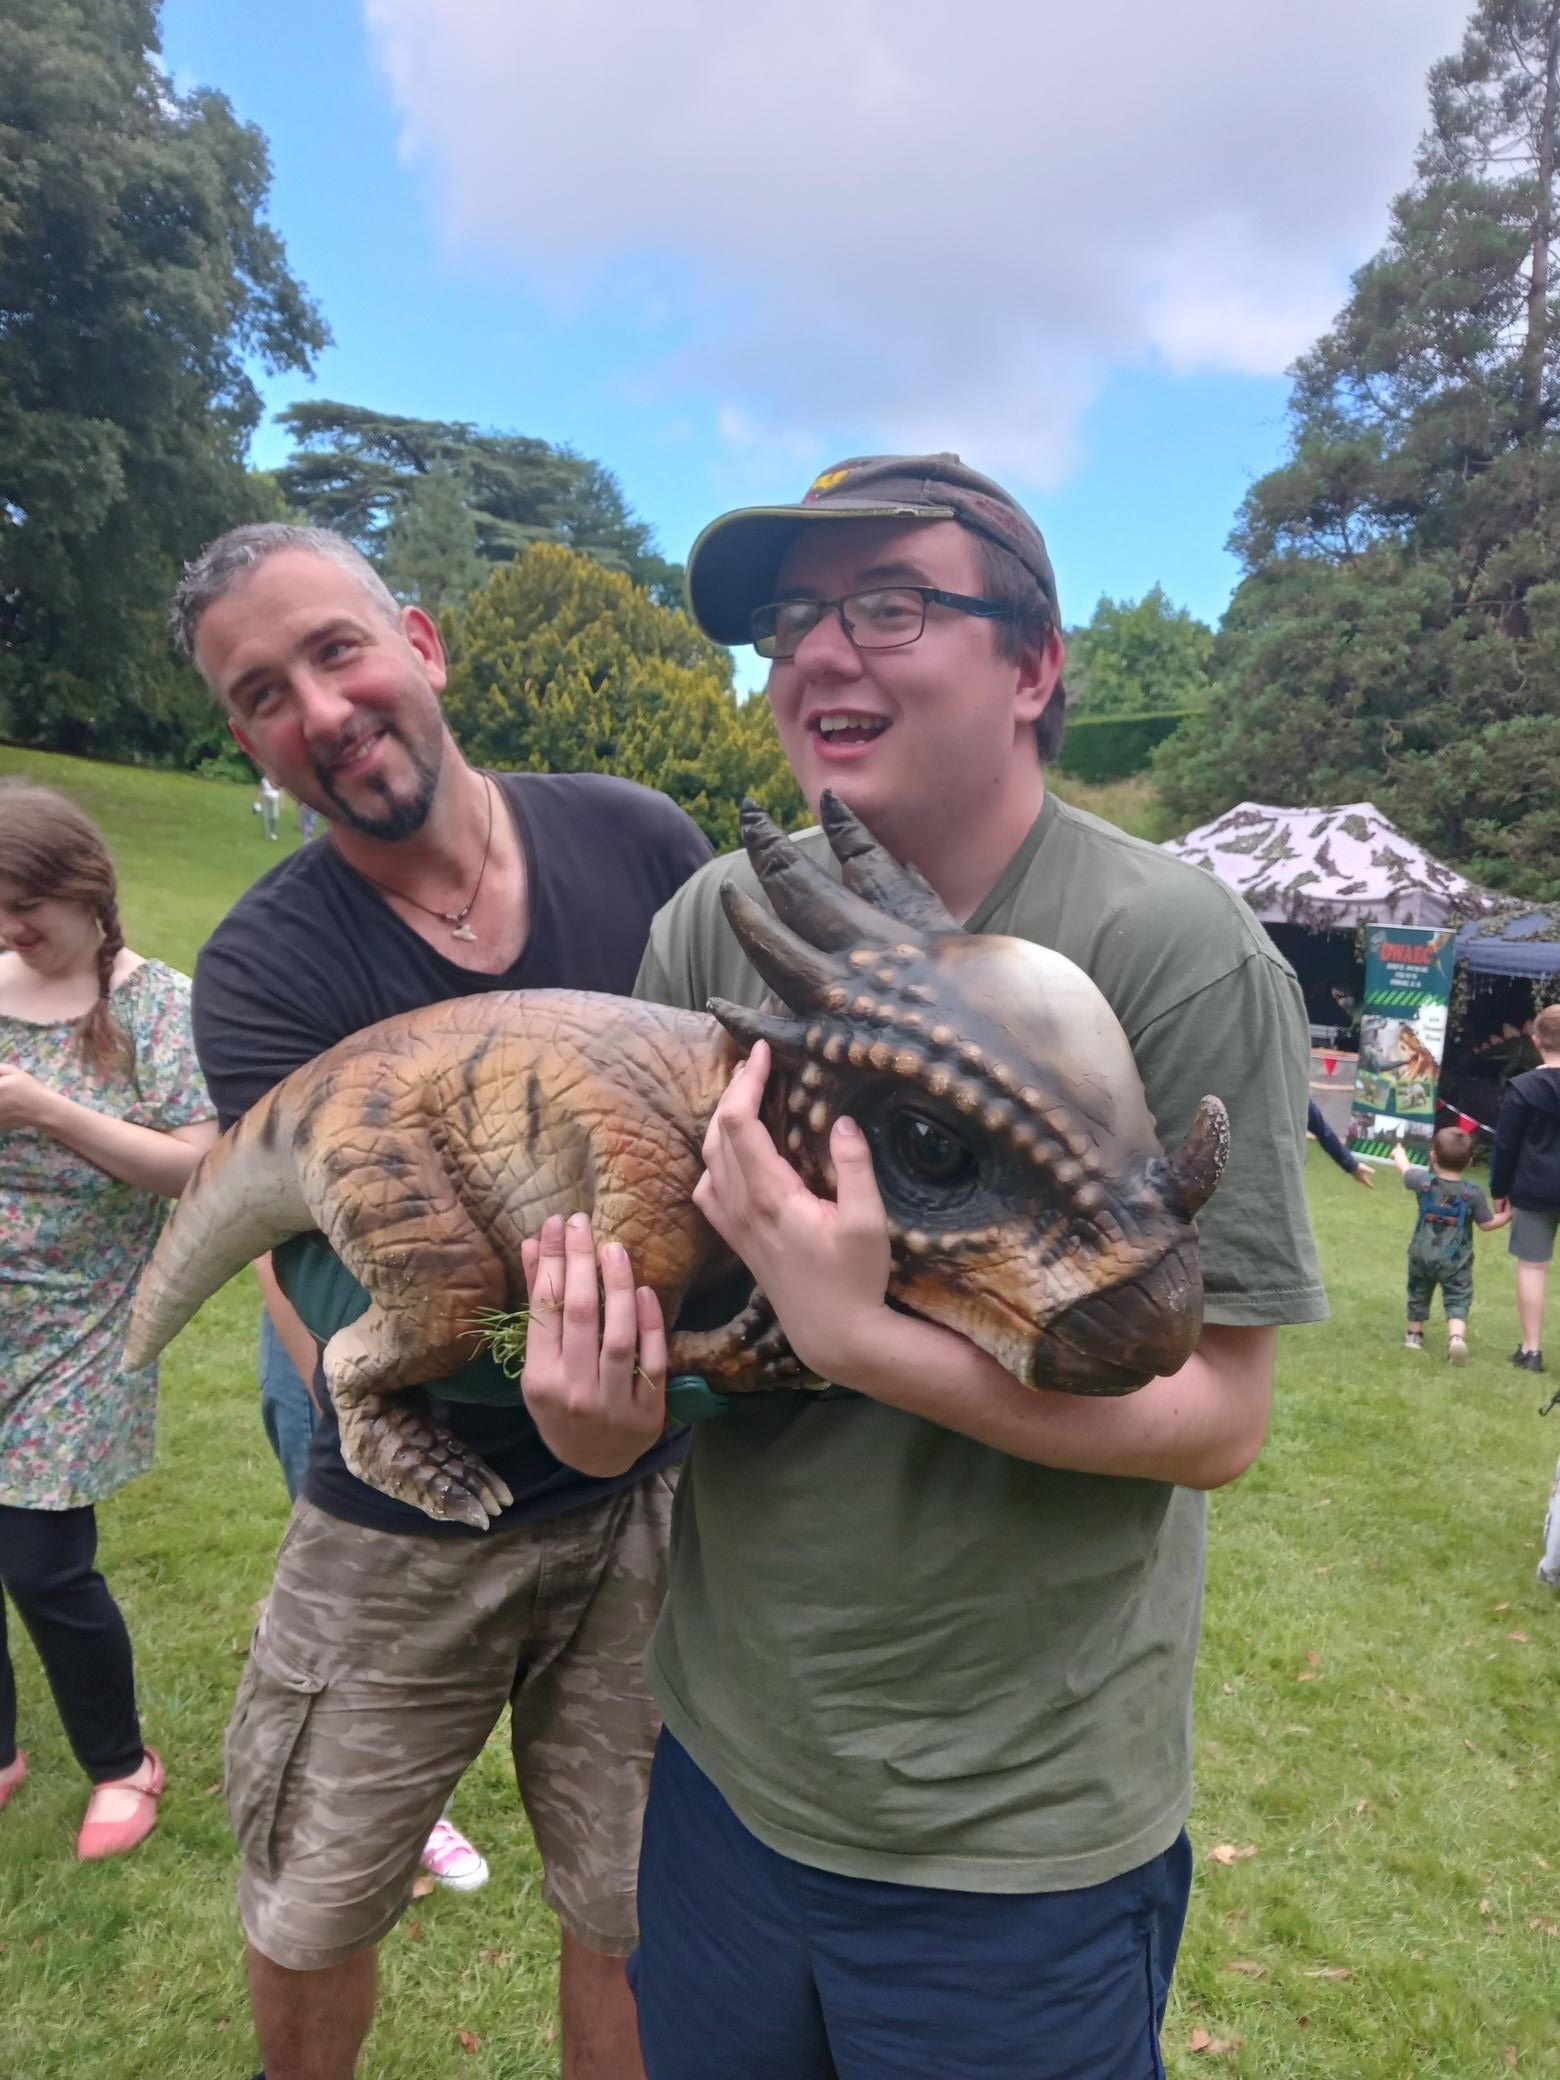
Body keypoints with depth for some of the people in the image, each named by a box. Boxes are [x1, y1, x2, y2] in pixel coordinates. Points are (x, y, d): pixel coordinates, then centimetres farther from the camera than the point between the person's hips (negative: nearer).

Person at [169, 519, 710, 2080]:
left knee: (631, 1917, 18)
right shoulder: (262, 971, -13)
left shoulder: (638, 844, -8)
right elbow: (335, 1289, -24)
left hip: (655, 1491, 1)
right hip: (410, 1520, 0)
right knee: (308, 1923, 21)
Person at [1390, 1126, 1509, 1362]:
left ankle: (1414, 1333, 35)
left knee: (1419, 1293, 20)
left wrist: (1399, 1153, 33)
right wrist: (1507, 1215, 15)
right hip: (1456, 1260, -2)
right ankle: (1456, 1336, -22)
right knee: (1458, 1300, 1)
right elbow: (1487, 1223, -1)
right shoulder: (1473, 1192, -11)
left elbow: (1404, 1168, 12)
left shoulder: (1424, 1183, -9)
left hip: (1422, 1254, 2)